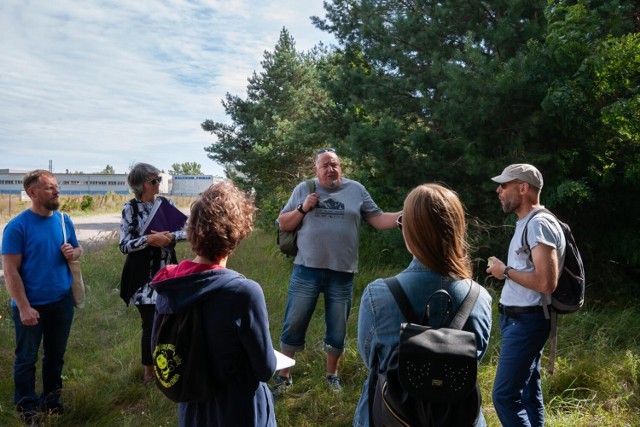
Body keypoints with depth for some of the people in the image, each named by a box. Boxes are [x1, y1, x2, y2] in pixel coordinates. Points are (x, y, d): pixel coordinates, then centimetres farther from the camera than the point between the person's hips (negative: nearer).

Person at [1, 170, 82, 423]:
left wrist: (73, 253, -11)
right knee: (27, 358, 11)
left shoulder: (64, 220, 1)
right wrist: (24, 307, -19)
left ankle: (51, 398, 35)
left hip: (62, 301, 5)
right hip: (31, 305, -5)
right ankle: (26, 405, 28)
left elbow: (78, 249, 14)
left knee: (56, 354, 18)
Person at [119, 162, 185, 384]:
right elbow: (124, 245, -11)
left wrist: (170, 236, -18)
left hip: (167, 273, 4)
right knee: (150, 324, 2)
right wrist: (149, 239, -23)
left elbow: (185, 231, 0)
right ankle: (149, 370, 23)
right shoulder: (131, 208, -7)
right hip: (144, 276, -4)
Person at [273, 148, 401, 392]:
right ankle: (284, 375, 24)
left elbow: (379, 219, 2)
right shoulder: (303, 189, 4)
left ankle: (332, 375, 34)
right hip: (307, 270, -1)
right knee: (294, 324, 7)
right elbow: (283, 224, 6)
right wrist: (302, 209, -10)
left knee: (337, 329, 14)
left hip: (342, 273, 1)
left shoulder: (356, 190, 5)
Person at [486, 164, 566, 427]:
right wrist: (507, 271, 7)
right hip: (516, 319, 10)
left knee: (505, 396, -8)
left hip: (526, 321, -10)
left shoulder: (540, 225, -17)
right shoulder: (525, 223, 14)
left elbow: (546, 283, -25)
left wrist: (506, 271, -13)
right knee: (528, 391, 16)